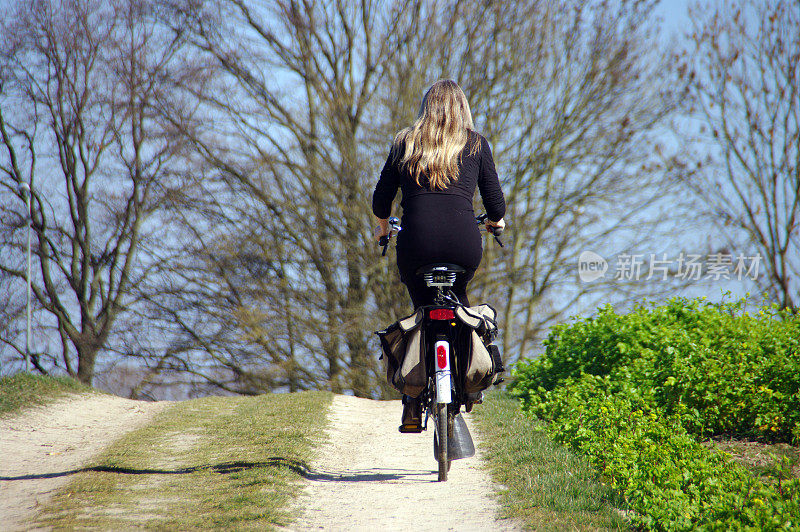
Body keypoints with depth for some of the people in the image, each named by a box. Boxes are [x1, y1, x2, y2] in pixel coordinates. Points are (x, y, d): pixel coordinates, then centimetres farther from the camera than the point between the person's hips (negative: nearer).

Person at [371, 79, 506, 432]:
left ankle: (412, 407, 10)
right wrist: (495, 221, 37)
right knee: (458, 295, 32)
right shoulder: (476, 144, 12)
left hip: (415, 244, 1)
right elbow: (495, 203, 14)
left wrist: (383, 227, 39)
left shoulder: (404, 143, 15)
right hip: (464, 244, 0)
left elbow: (381, 201, 18)